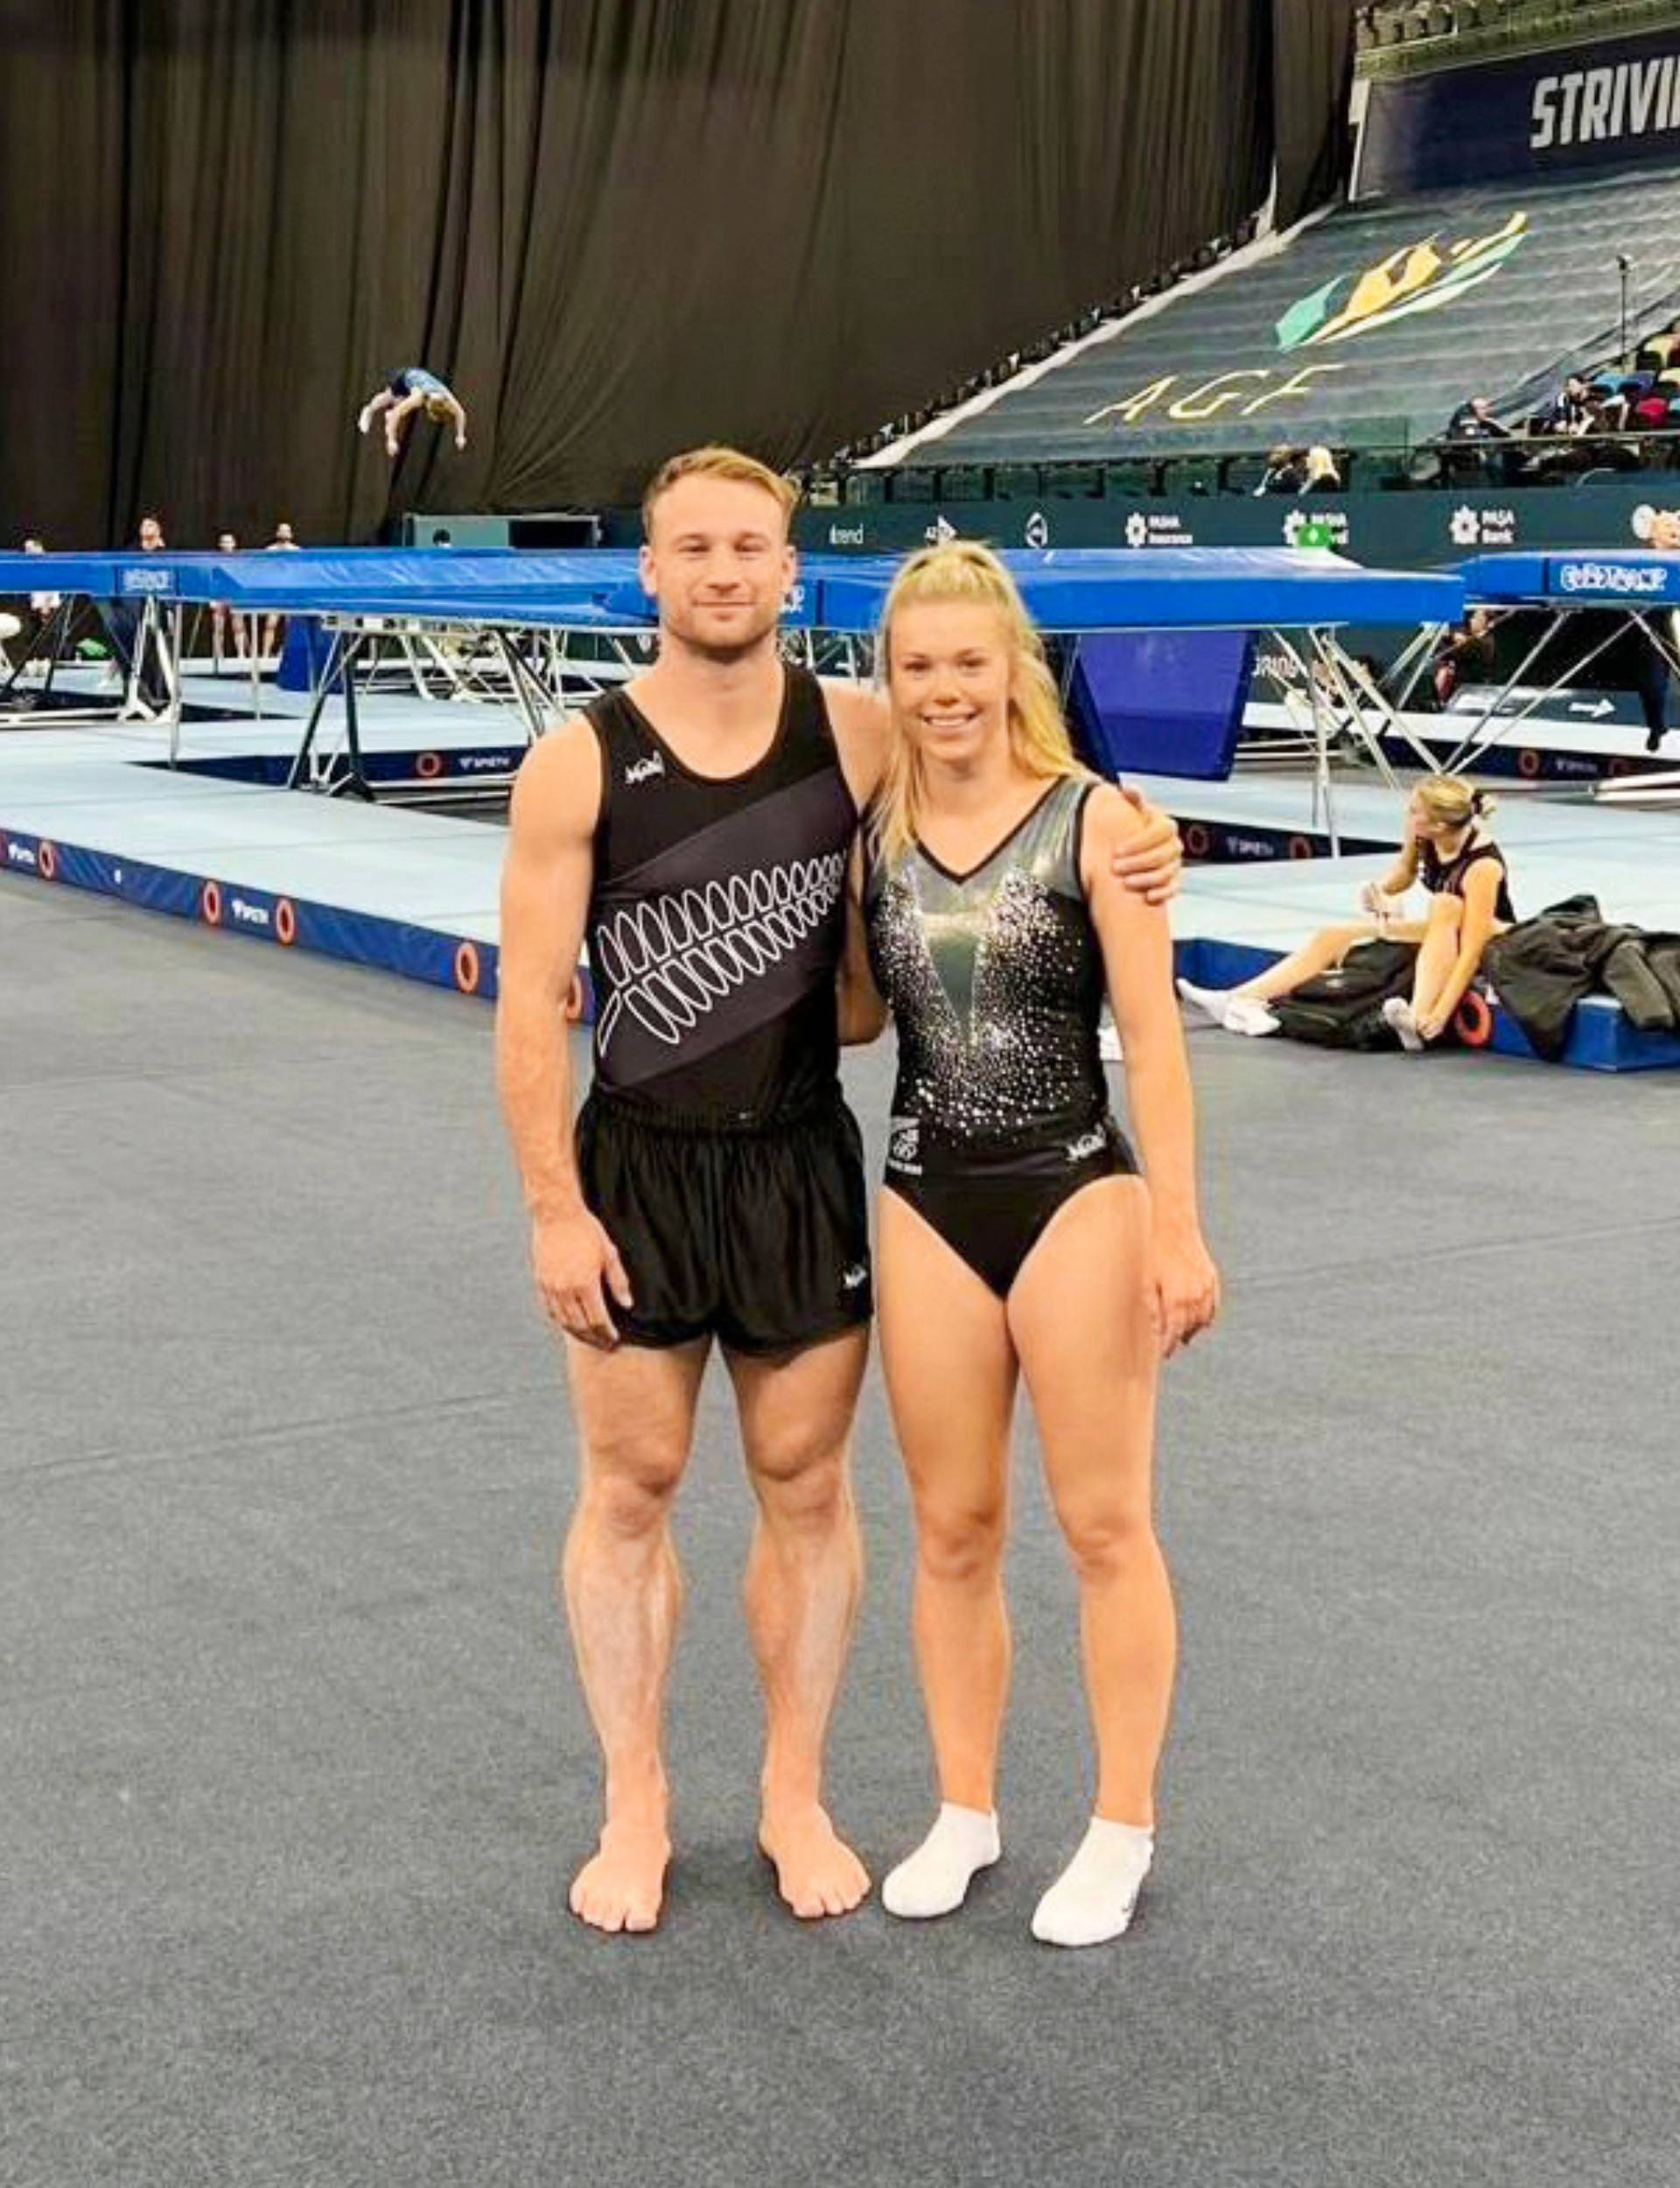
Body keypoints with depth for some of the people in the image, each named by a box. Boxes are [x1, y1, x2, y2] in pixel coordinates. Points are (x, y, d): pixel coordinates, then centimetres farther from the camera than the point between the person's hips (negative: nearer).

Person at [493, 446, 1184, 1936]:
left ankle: (795, 1796, 27)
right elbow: (531, 1003, -7)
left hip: (805, 1164, 2)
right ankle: (636, 1806, 24)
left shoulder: (861, 734, -3)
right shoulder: (579, 765, -8)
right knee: (630, 1488, 8)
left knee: (806, 1487, 10)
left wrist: (1131, 858, -10)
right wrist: (555, 1210, -11)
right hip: (637, 1169, -1)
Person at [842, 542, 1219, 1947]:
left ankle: (1123, 1828, 20)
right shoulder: (872, 834, 3)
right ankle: (966, 1811, 28)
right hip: (928, 1205, 4)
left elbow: (1152, 1037, -10)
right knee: (954, 1530, 12)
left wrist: (1177, 1227, -14)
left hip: (1074, 1195, -4)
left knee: (1104, 1524, 6)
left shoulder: (1093, 819, -8)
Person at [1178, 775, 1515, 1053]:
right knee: (1335, 938, -5)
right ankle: (1240, 1000, -17)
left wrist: (1440, 1014, -47)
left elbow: (1472, 949, -37)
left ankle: (1418, 1021, -53)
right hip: (1436, 938, 8)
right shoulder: (1426, 839, -12)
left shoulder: (1482, 863, -31)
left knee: (1446, 906, -39)